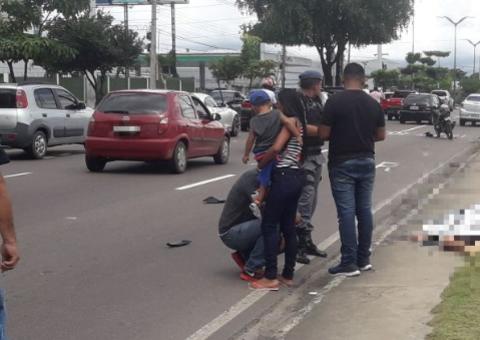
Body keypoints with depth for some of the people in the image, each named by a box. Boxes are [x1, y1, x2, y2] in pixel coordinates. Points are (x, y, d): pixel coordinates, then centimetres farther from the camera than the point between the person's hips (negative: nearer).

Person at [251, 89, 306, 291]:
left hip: (285, 177, -9)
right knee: (288, 226, 13)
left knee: (269, 225, -4)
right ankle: (288, 275, 18)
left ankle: (271, 277, -5)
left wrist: (260, 164, -8)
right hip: (295, 176, 9)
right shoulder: (298, 124, 17)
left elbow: (276, 148, -23)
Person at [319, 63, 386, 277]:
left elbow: (323, 134, -10)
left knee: (346, 212, -4)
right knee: (364, 210, 11)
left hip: (342, 163, -4)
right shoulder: (373, 104, 3)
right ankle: (364, 259, 18)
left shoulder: (335, 102, -11)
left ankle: (349, 263, -3)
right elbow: (381, 135, 9)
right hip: (367, 161, 5)